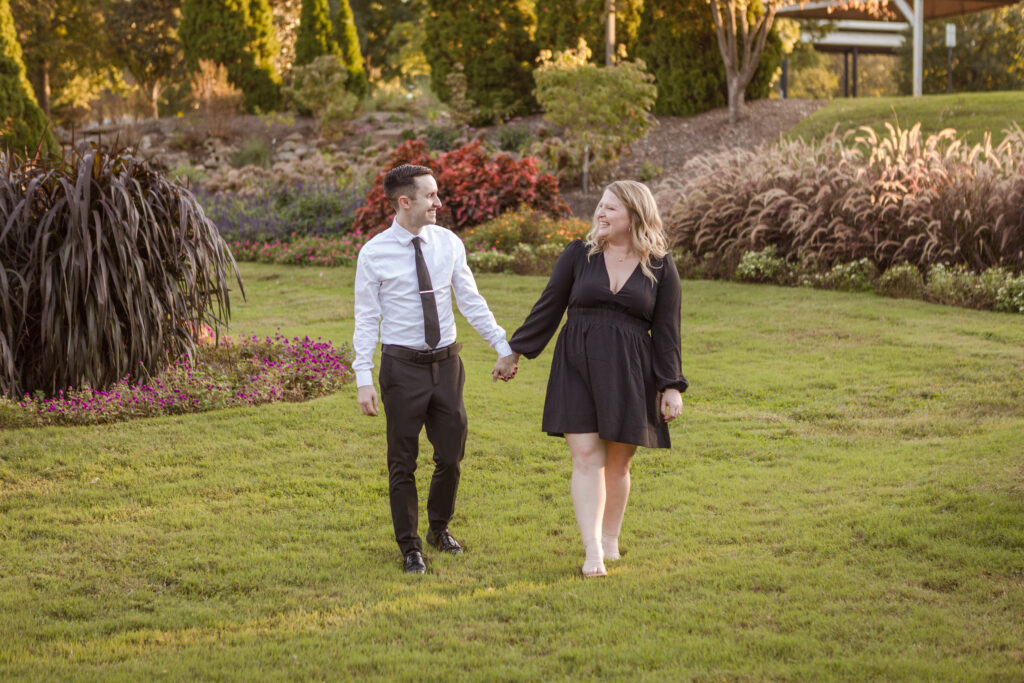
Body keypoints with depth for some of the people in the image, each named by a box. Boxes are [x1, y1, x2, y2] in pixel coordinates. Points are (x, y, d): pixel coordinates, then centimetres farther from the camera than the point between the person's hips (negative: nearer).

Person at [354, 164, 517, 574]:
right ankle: (410, 547, 20)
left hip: (446, 362, 4)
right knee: (403, 461, 5)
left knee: (451, 454, 12)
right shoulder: (374, 254, -9)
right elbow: (366, 320, -6)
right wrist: (364, 379, -11)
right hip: (402, 366, -3)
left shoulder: (448, 243, 1)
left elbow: (471, 302, 8)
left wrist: (503, 347, 5)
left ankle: (439, 529, 35)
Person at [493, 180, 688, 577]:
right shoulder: (579, 255, 4)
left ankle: (610, 540, 25)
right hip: (578, 367, 0)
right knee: (586, 458, -7)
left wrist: (671, 387, -1)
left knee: (617, 463, 6)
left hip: (629, 373, 0)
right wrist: (515, 352, 14)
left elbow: (666, 331, 4)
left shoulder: (660, 267, 2)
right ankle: (593, 553, -11)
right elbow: (548, 308, 11)